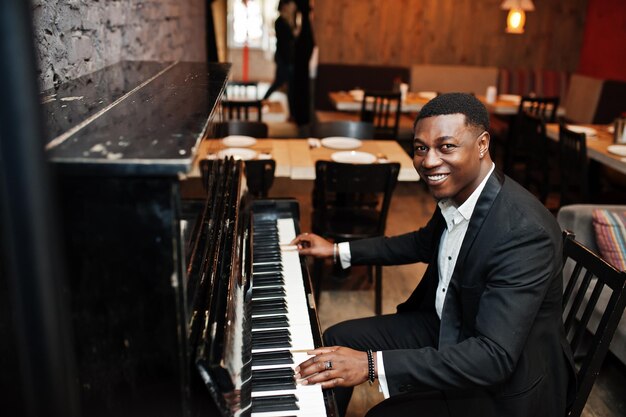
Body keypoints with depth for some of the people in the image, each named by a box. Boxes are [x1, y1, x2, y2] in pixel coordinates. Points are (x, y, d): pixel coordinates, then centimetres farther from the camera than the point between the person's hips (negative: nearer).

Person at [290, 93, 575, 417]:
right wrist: (338, 250, 17)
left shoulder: (524, 231, -33)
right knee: (337, 340, 6)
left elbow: (496, 357, -36)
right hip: (447, 326, 8)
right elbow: (426, 244, 15)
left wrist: (373, 364, -40)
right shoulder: (454, 192, -7)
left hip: (506, 381, -7)